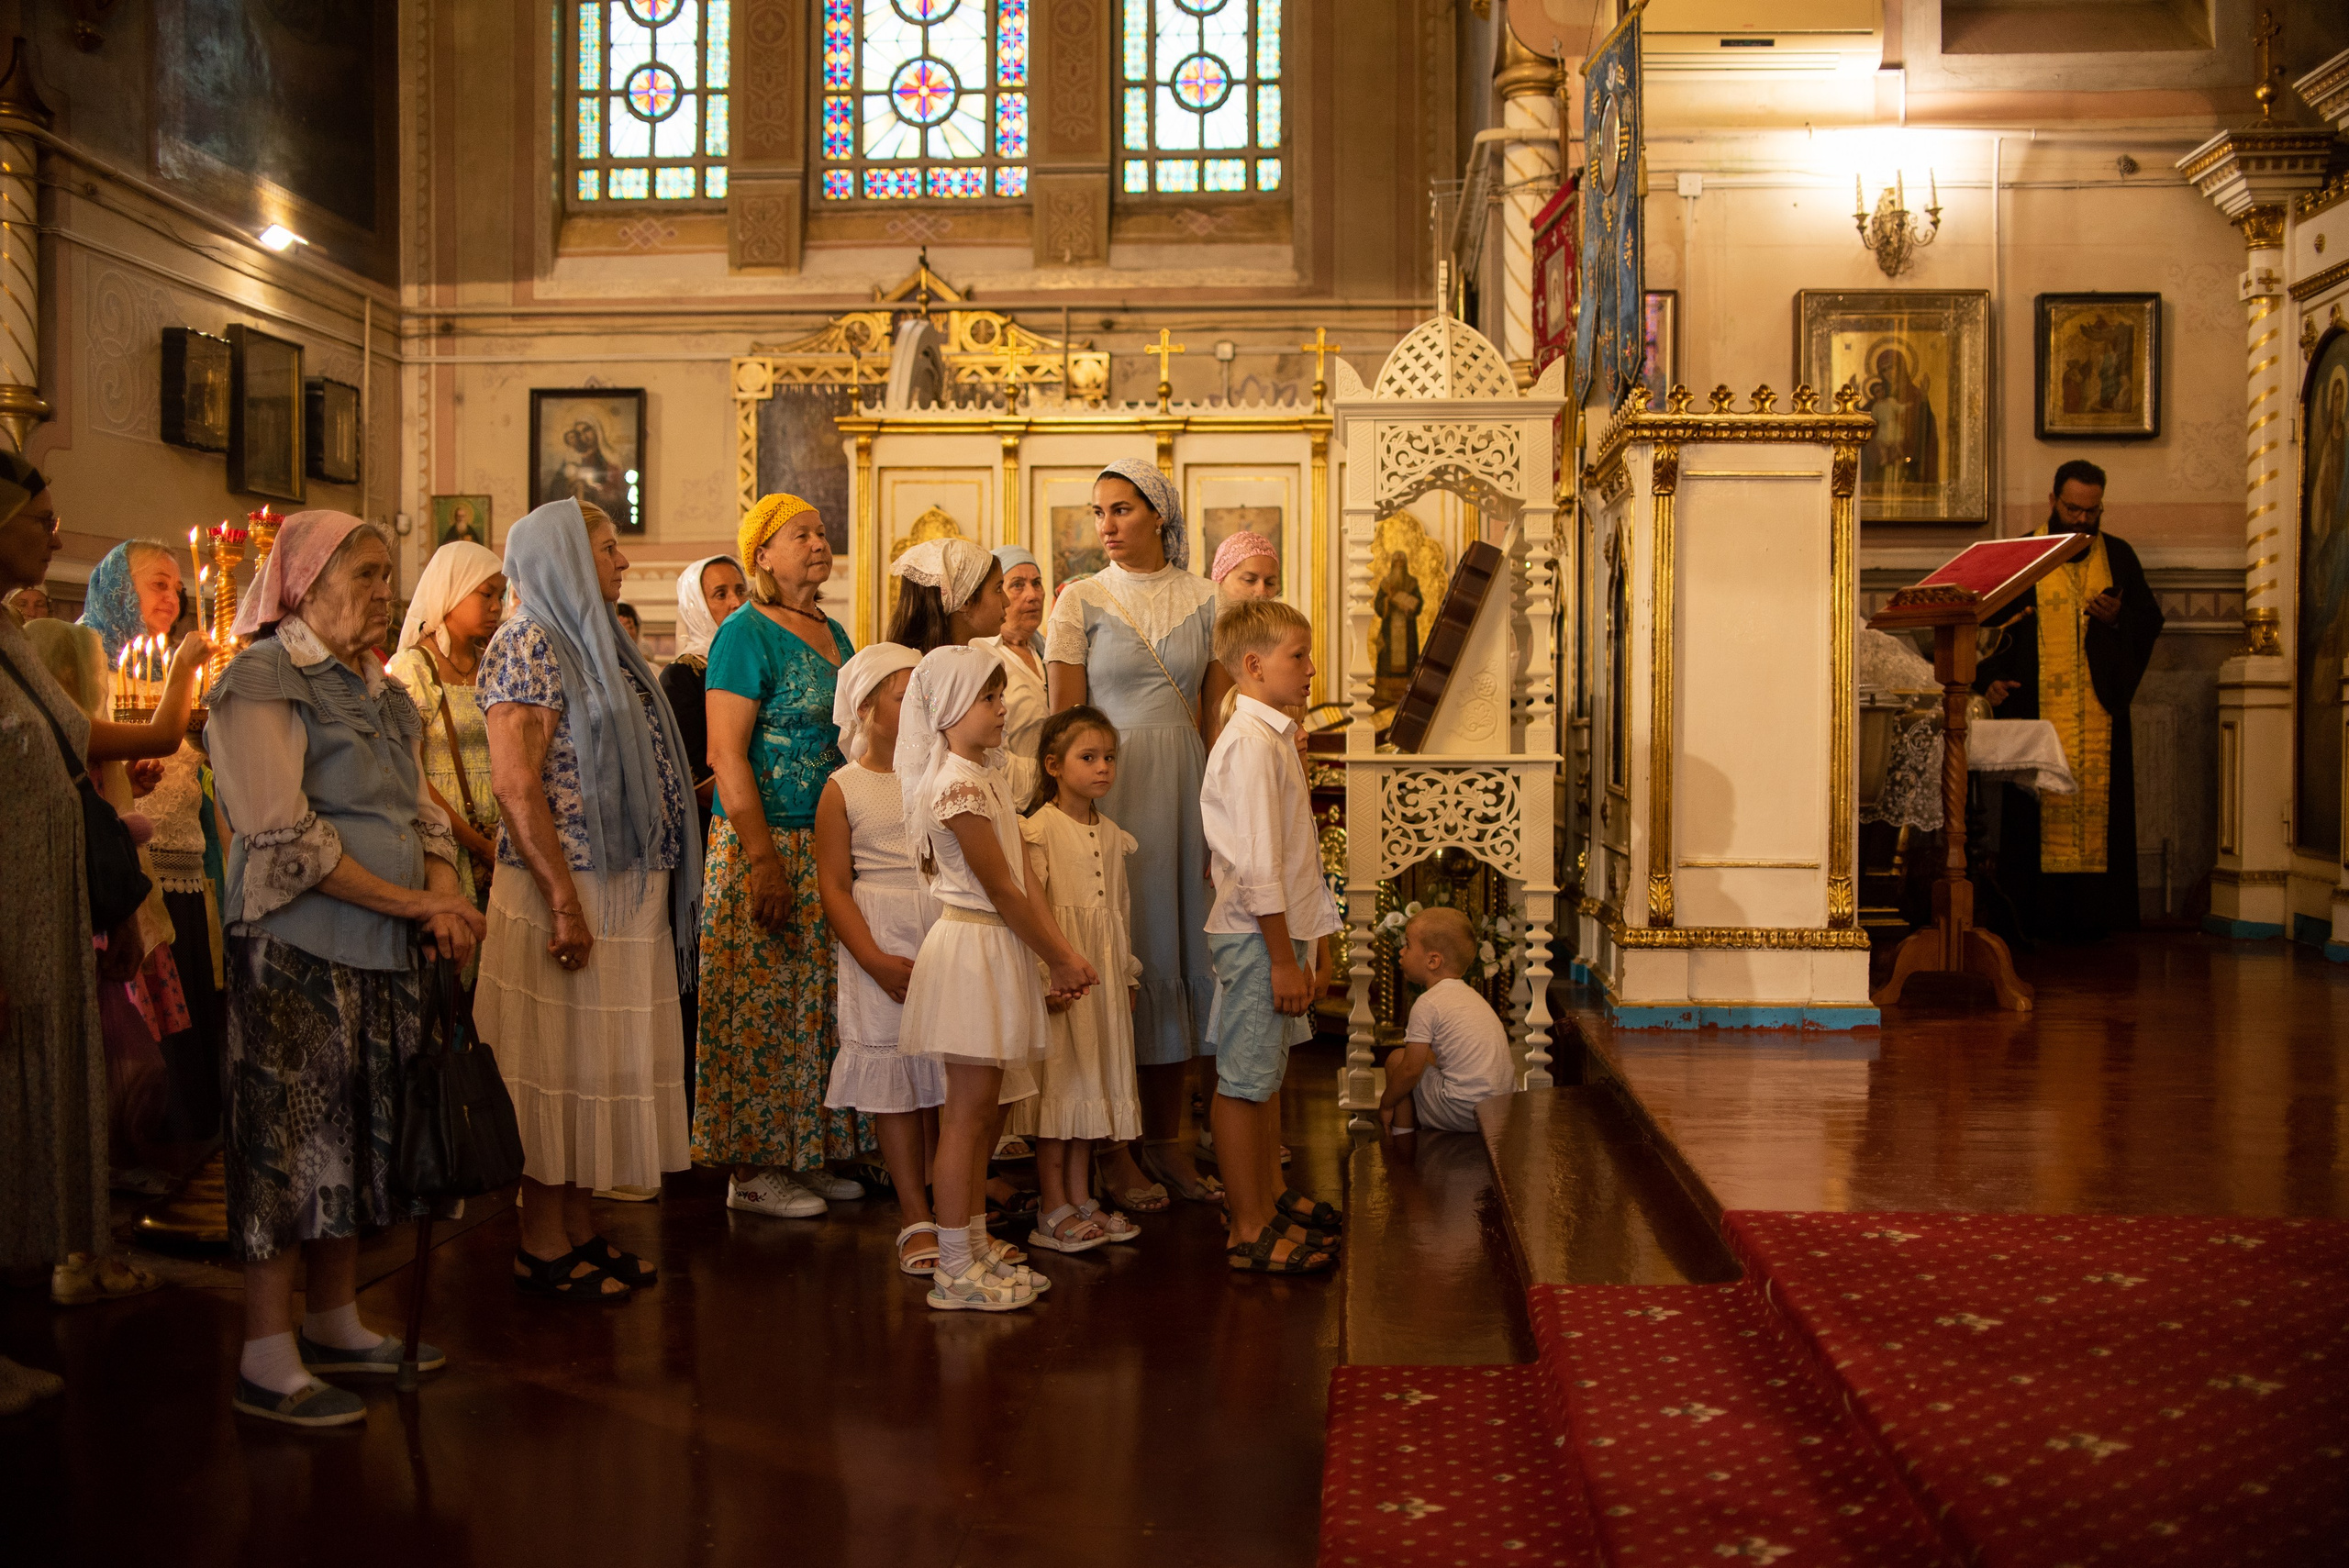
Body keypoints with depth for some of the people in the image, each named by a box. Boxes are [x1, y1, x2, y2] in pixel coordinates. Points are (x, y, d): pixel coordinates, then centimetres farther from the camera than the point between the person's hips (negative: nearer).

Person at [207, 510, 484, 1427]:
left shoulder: (381, 690, 17)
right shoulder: (261, 680, -8)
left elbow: (420, 810, 18)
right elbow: (284, 836, -17)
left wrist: (445, 896, -3)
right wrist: (417, 903, -16)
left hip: (383, 948, 8)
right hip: (296, 947, -8)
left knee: (361, 1135, 11)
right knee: (290, 1138, -4)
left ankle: (335, 1324, 23)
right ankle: (268, 1362, 4)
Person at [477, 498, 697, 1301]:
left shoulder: (592, 642, 19)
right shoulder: (530, 643, -10)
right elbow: (515, 783, -18)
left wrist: (657, 886, 14)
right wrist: (565, 902, -22)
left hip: (625, 889, 9)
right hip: (570, 887, -9)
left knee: (596, 1065, 12)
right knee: (560, 1062, -2)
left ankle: (581, 1230, 20)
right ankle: (542, 1245, 8)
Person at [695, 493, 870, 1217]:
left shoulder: (834, 634, 15)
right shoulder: (746, 634, -9)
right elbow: (726, 754, -15)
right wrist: (764, 858, -21)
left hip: (830, 850, 8)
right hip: (765, 845, -8)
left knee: (819, 1007, 11)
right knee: (764, 1008, -3)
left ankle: (807, 1154, 20)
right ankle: (752, 1170, 6)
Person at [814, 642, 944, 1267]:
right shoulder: (844, 789, 1)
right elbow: (834, 887, -3)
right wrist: (878, 963, -12)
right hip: (881, 943, -2)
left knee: (952, 1079, 1)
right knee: (895, 1082, 0)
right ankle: (917, 1220, 8)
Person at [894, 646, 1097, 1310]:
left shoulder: (990, 774, 13)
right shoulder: (958, 785, -17)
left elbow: (1025, 876, 10)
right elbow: (1002, 889, -16)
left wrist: (1063, 952, 3)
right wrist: (1056, 957, -7)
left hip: (998, 950, 10)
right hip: (972, 949, -10)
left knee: (980, 1111, 15)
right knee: (966, 1113, -4)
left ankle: (975, 1248, 24)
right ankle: (955, 1271, 3)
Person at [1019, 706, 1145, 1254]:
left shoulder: (1112, 834, 13)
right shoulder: (1039, 827, -9)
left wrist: (1127, 976, 18)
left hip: (1103, 973, 7)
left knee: (1091, 1081, 11)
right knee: (1059, 1082, -3)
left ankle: (1081, 1199, 20)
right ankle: (1053, 1210, 4)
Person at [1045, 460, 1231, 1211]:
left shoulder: (1202, 599, 8)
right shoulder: (1081, 600, 0)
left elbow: (1216, 712, 8)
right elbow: (1064, 717, -2)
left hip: (1186, 782, 3)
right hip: (1110, 784, -3)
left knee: (1182, 948, 6)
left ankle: (1168, 1141, 17)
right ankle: (1117, 1151, 9)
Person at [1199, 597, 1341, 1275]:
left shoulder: (1273, 738, 15)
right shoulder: (1250, 742, -17)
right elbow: (1257, 865, -21)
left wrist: (1304, 950, 19)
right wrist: (1283, 958, -20)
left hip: (1282, 931, 10)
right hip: (1257, 937, -10)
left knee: (1267, 1072, 19)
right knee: (1244, 1080, -3)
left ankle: (1272, 1197, 32)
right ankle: (1249, 1231, 4)